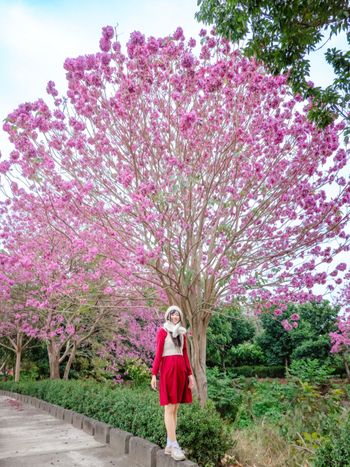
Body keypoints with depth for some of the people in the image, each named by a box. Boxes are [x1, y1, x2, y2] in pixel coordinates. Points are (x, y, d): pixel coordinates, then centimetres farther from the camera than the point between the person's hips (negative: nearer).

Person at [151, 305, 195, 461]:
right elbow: (158, 354, -6)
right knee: (169, 408, -4)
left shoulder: (181, 333, 14)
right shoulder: (162, 331, -3)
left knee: (176, 408, 9)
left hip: (181, 371, 6)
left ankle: (169, 445, 16)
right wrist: (154, 374, -9)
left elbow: (185, 355, 14)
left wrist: (190, 374, 9)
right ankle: (174, 446, -2)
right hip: (168, 370, -6)